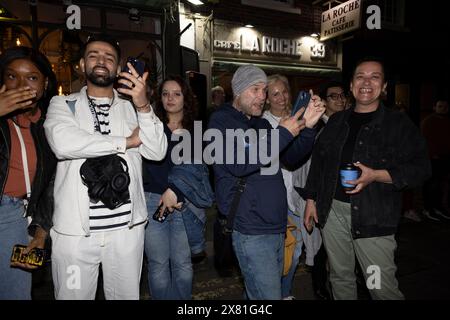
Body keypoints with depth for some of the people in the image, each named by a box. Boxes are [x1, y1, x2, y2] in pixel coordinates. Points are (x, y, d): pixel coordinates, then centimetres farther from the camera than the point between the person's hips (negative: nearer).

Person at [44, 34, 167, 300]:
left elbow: (157, 152, -6)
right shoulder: (62, 104, 4)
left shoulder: (132, 107, 7)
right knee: (73, 295, 12)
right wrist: (126, 141, -10)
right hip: (75, 229, -1)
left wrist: (144, 106, -21)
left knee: (126, 294, 16)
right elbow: (63, 143, -17)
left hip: (127, 226, 1)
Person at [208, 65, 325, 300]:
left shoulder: (262, 124, 16)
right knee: (269, 296, -3)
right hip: (251, 231, -7)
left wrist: (307, 127, -2)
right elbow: (238, 163, -22)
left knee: (258, 293, 19)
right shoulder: (221, 120, -6)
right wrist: (283, 133, -18)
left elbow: (291, 158, 13)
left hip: (276, 227, 7)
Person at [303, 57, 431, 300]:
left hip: (373, 217, -3)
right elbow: (318, 160, 14)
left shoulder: (399, 124, -1)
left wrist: (375, 175, -21)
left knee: (382, 287, 1)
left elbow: (419, 168, -6)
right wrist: (311, 199, 10)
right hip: (332, 210, 4)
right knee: (340, 277, 16)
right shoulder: (336, 121, 11)